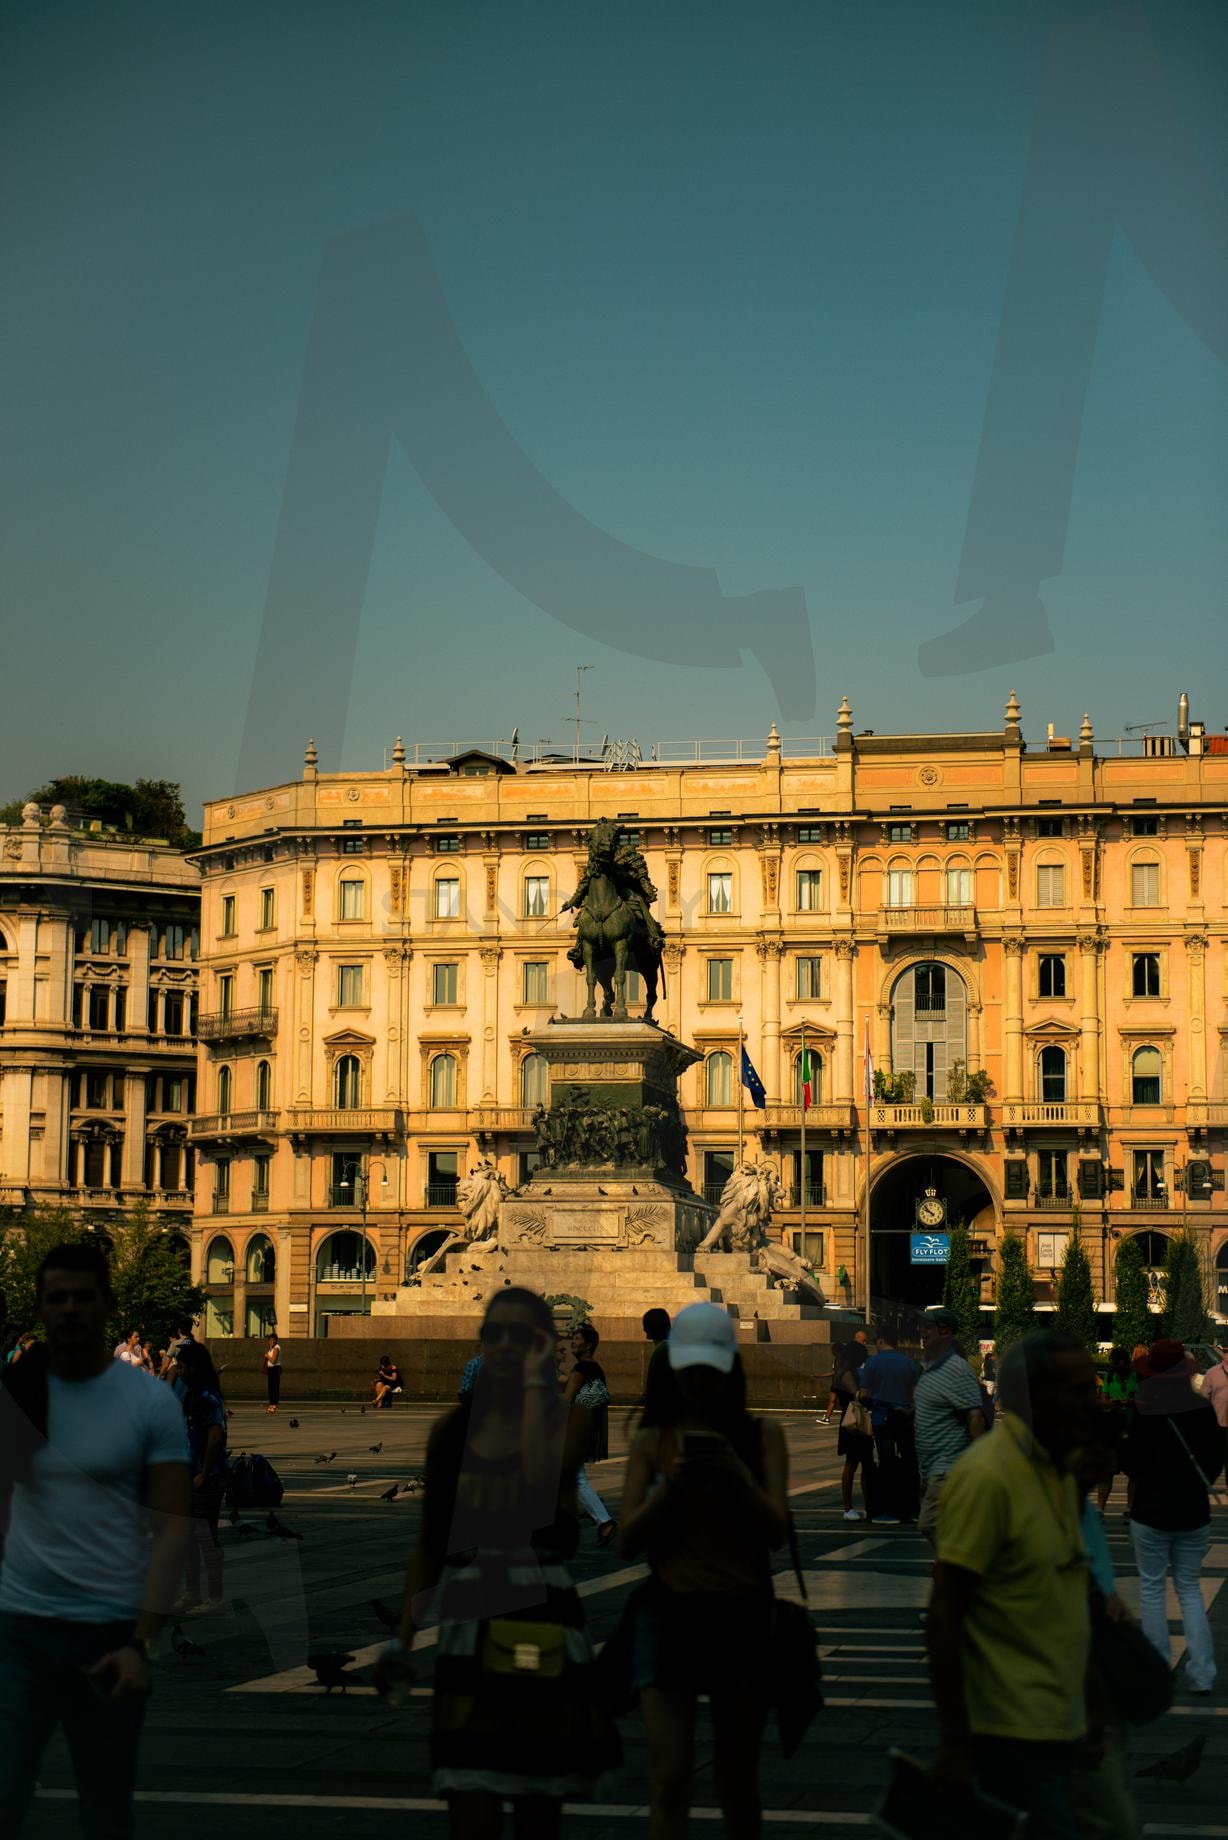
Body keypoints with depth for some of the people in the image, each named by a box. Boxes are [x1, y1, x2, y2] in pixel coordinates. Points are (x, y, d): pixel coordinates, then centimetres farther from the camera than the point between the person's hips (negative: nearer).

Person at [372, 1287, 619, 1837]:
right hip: (467, 1622, 2)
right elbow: (429, 1545, 14)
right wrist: (401, 1640, 10)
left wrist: (534, 1382, -12)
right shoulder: (452, 1429, 9)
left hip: (541, 1625, -2)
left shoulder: (568, 1419, 1)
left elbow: (540, 1479, -22)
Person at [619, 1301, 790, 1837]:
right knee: (670, 1777, -11)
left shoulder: (762, 1435, 5)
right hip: (668, 1613, -1)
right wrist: (672, 1486, -16)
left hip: (743, 1614, 1)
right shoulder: (651, 1441, 5)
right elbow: (628, 1540, -1)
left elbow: (776, 1530, -4)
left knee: (738, 1783, 9)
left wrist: (736, 1474, -19)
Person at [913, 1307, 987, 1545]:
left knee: (930, 1525, -16)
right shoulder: (929, 1368, 15)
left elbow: (975, 1416, -19)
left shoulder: (957, 1370, -15)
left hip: (949, 1469, -10)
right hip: (930, 1469, 10)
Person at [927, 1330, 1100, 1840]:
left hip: (1058, 1727, 9)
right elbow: (944, 1614, -18)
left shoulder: (1059, 1470, 12)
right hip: (1013, 1734, -9)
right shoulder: (988, 1474, -16)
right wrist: (953, 1744, -19)